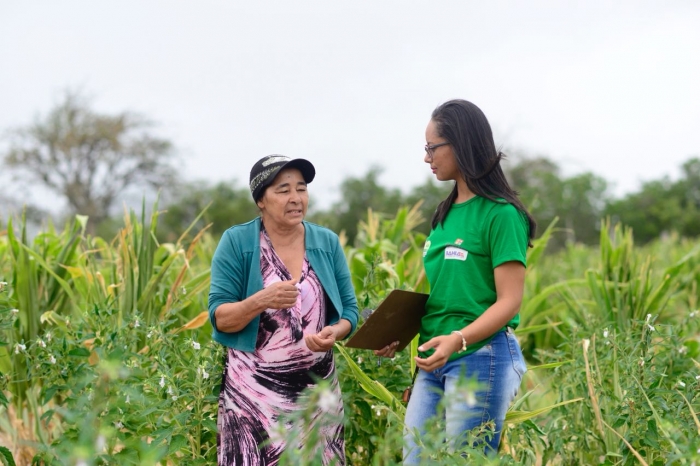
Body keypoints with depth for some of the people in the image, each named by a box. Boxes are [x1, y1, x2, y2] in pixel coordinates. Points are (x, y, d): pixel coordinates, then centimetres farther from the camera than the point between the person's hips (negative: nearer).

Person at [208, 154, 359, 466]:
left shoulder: (327, 243, 7)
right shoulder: (236, 242, -3)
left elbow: (349, 310, 8)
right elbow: (219, 317, -6)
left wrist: (334, 332, -15)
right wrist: (261, 300, -24)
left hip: (317, 388, 3)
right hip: (254, 389, -3)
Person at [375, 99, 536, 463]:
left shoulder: (500, 214, -9)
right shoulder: (445, 213, 14)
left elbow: (509, 302, -14)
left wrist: (458, 339, -28)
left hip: (481, 358, -8)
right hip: (434, 362, 8)